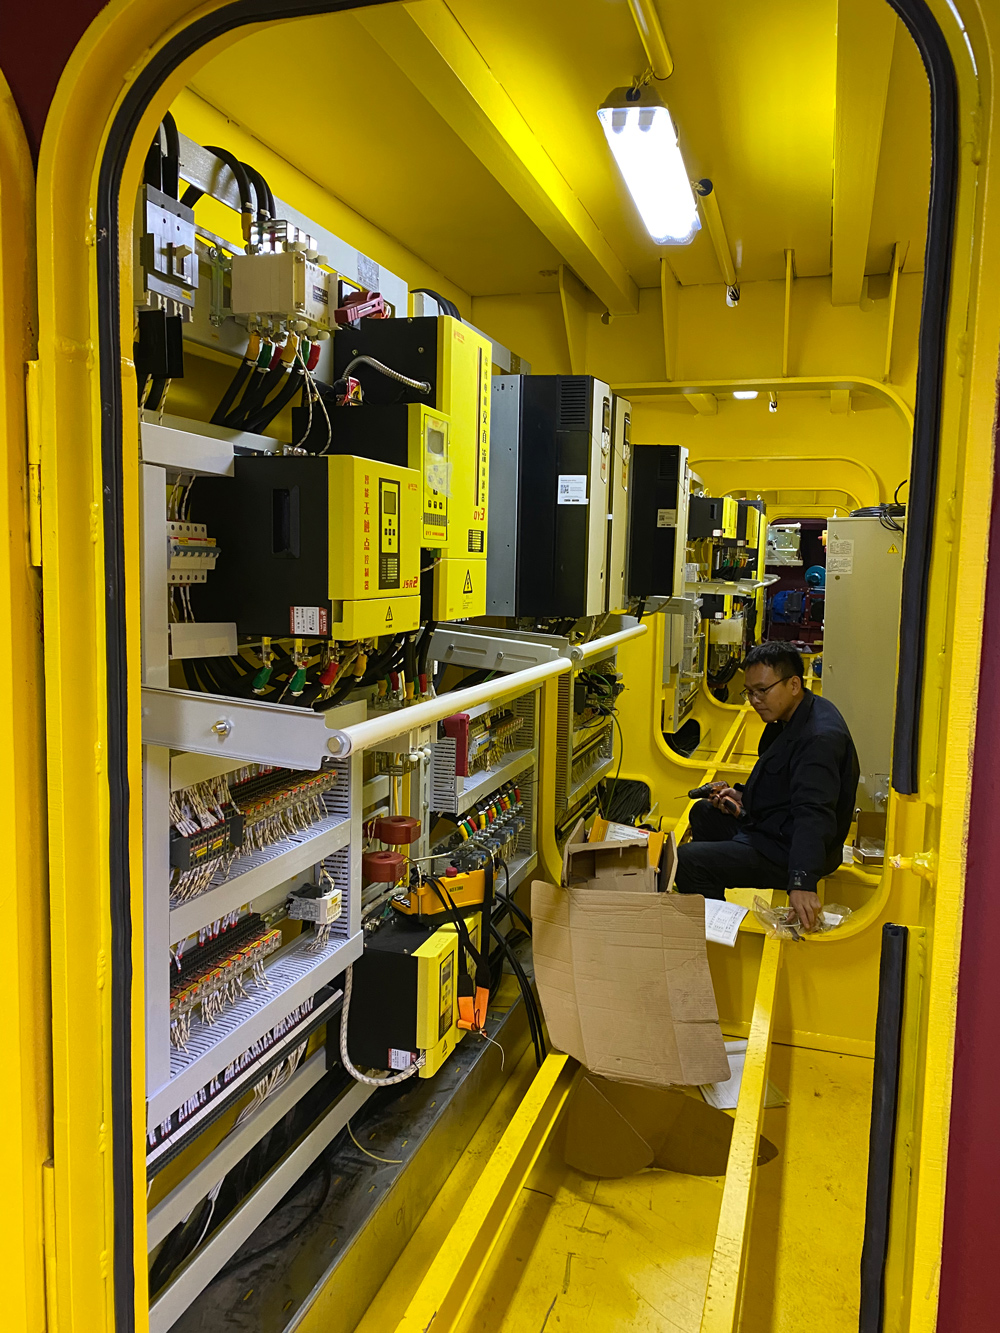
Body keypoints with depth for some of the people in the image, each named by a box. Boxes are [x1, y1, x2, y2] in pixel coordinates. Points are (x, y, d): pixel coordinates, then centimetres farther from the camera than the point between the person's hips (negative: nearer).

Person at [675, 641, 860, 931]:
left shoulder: (820, 738, -27)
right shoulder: (788, 719, 7)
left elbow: (813, 816, -38)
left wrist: (802, 882, -46)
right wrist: (744, 797, 5)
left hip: (787, 851, -11)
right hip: (767, 826, 11)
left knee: (687, 859, -22)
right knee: (703, 813, 28)